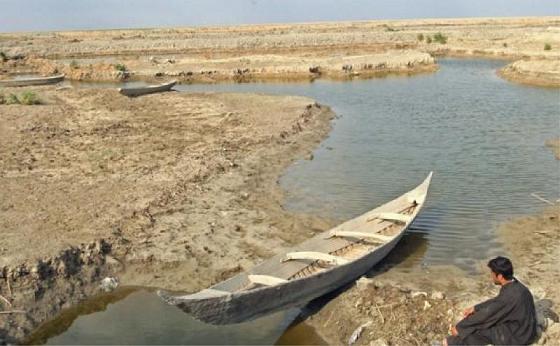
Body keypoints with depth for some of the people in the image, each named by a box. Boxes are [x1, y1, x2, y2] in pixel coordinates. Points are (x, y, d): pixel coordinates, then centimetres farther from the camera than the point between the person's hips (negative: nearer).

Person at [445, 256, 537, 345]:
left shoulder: (509, 295, -31)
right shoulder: (514, 285, -4)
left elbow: (486, 315, -23)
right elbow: (496, 301, 15)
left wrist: (459, 327, -13)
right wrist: (475, 308, 12)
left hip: (517, 337, -8)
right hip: (524, 330, 8)